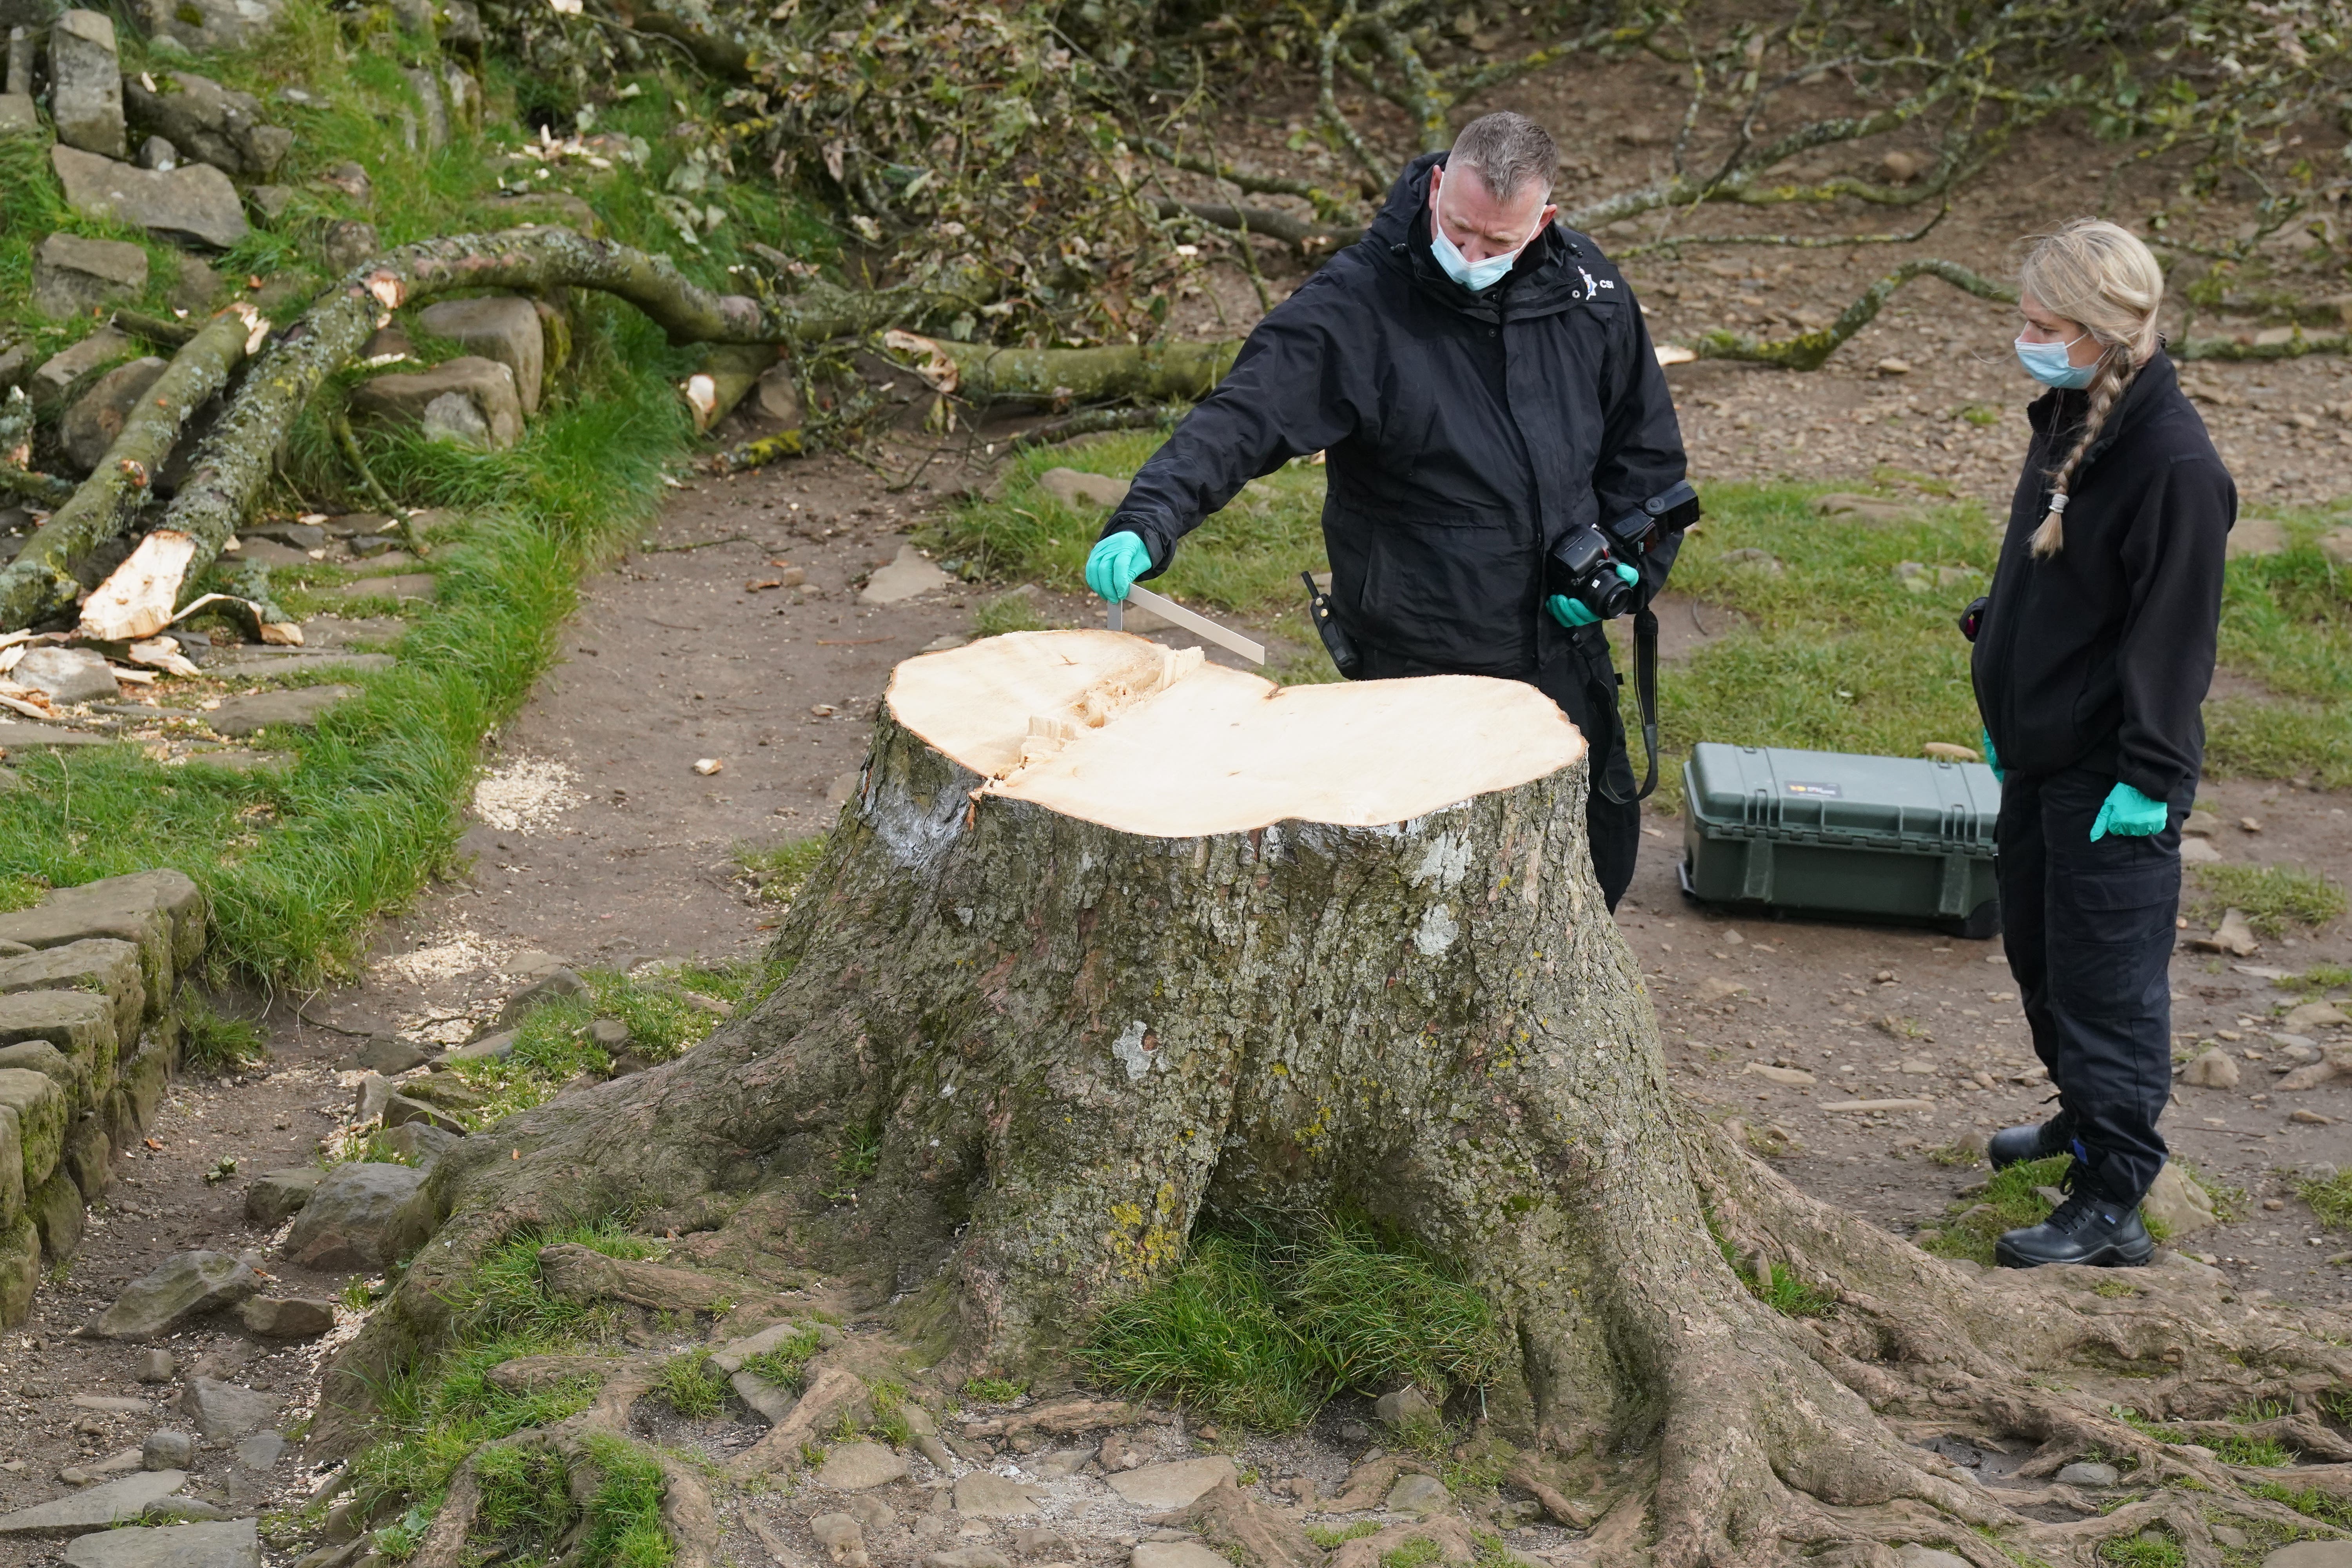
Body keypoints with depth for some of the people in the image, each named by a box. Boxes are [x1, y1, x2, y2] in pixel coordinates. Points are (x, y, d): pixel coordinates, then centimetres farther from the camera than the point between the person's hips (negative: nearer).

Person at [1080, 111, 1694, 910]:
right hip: (1417, 665, -5)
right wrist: (1148, 523, -41)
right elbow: (1242, 419, -25)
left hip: (1565, 655, 5)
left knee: (1601, 850, 19)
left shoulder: (1586, 289, -1)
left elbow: (1645, 443, 12)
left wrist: (1632, 561, -1)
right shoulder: (1355, 303, -16)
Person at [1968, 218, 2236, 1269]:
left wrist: (2148, 776, -20)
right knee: (2038, 950, 22)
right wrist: (2000, 708, 20)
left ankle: (2112, 1203, 7)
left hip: (2110, 778, -9)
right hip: (2039, 751, 9)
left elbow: (2174, 632, -21)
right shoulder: (2064, 422, 5)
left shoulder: (2174, 463, -23)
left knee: (2108, 983, -1)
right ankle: (2085, 1116, 43)